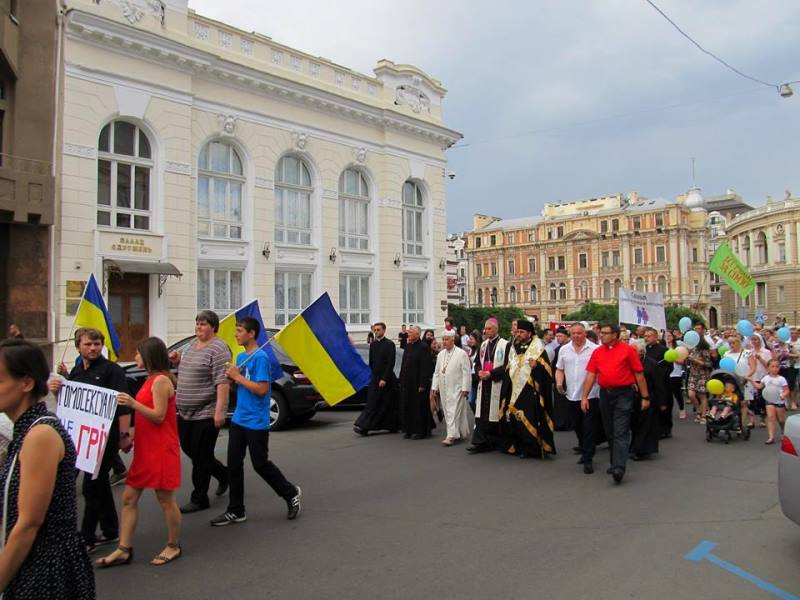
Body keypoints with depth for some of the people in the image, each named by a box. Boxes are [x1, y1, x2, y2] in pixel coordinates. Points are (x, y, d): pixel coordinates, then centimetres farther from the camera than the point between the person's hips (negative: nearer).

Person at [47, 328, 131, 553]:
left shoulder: (112, 370, -10)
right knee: (100, 483, 15)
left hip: (107, 436, -7)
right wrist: (56, 390, -4)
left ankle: (87, 538, 6)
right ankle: (110, 531, 27)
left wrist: (124, 435, -22)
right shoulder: (75, 371, 11)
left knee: (91, 486, -5)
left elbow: (123, 405, -17)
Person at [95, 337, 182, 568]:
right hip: (145, 449, 10)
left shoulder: (161, 380, -14)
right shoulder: (151, 380, 14)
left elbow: (159, 416, -19)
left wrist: (133, 404, -29)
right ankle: (124, 550, 17)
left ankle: (173, 547, 17)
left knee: (165, 500, 3)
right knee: (129, 498, 9)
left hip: (161, 450, -10)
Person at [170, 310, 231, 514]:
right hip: (186, 412, 9)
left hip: (206, 413, -9)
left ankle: (199, 499, 15)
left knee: (200, 457, 0)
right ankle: (223, 474, 35)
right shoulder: (192, 345, 13)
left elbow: (222, 382, -21)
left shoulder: (218, 349, -15)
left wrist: (219, 410, -26)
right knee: (188, 449, 17)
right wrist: (178, 361, 7)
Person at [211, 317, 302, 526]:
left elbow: (262, 389, -22)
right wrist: (232, 378, -4)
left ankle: (291, 493, 25)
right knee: (234, 464, 8)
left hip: (256, 422, -8)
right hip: (238, 420, 8)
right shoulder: (240, 357, 10)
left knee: (260, 464, 3)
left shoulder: (260, 357, -16)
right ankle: (236, 511, 20)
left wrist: (238, 376, -18)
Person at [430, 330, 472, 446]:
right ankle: (457, 433, 21)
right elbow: (436, 372, 15)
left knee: (454, 411, -9)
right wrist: (434, 388, 11)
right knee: (447, 411, 10)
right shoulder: (440, 354, 11)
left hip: (456, 389, -6)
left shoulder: (461, 354, -8)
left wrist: (465, 388, -13)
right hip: (444, 389, 6)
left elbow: (466, 373, -10)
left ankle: (451, 436, -9)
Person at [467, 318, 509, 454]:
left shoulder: (505, 344, -7)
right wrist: (479, 372, -3)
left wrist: (491, 373, -17)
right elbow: (477, 362, 18)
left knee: (494, 413, 0)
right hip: (483, 384, 6)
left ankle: (493, 442, 12)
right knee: (481, 413, 3)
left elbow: (507, 365, -12)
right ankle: (481, 441, 6)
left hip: (497, 384, -6)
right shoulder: (483, 344, 14)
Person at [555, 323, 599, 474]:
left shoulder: (595, 349, -5)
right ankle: (584, 451, 35)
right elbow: (560, 369, 13)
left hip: (590, 395, -4)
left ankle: (588, 459, 5)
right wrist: (559, 382, -4)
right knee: (577, 426, 16)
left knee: (589, 427, -2)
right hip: (572, 395, 5)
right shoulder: (564, 350, 8)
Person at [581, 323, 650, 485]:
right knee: (610, 432, 14)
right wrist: (584, 396, -1)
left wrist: (645, 397, -4)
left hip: (623, 394, -5)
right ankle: (615, 462, 28)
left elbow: (639, 374, -3)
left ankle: (619, 468, -12)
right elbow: (591, 375, 5)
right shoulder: (597, 352, 7)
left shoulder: (628, 350, -4)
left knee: (621, 432, -9)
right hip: (605, 394, 5)